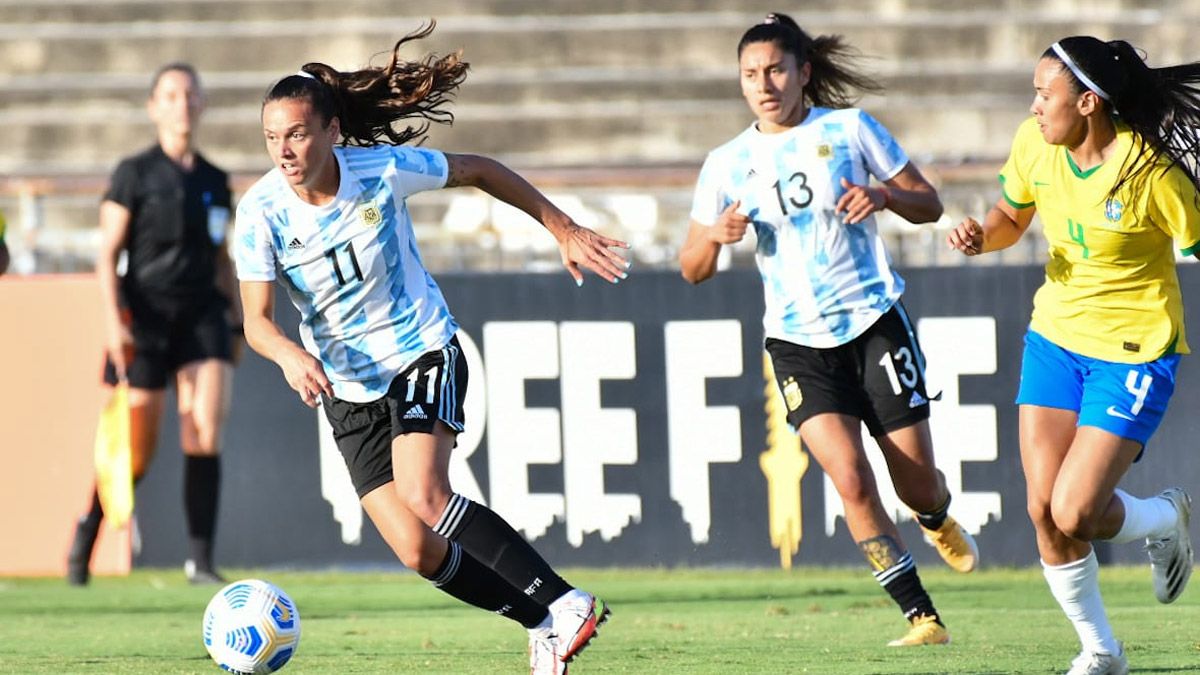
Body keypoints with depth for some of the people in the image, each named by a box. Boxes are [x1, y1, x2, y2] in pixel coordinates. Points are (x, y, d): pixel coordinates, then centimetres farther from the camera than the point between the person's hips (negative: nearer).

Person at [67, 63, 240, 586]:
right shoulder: (134, 174, -1)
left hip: (202, 314, 3)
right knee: (136, 454, 0)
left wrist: (235, 314, 14)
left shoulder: (215, 182, 12)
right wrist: (113, 321, -12)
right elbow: (107, 255, -3)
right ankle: (86, 529, 27)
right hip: (145, 319, -3)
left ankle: (200, 558, -14)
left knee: (206, 433, -14)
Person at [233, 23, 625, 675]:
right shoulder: (261, 212, -16)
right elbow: (256, 319, -17)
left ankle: (566, 604, -20)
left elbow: (479, 171, -1)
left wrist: (566, 231, 5)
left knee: (424, 499, -28)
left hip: (423, 356, -3)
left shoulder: (383, 170, -18)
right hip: (347, 389, 3)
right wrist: (288, 353, -41)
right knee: (419, 552, -7)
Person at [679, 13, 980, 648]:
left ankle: (938, 520, 42)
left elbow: (928, 205, 4)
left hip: (875, 321, 0)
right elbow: (692, 268, 7)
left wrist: (884, 196, -17)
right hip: (799, 343, 0)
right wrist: (716, 234, -15)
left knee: (918, 484, 3)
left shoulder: (849, 128, 0)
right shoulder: (727, 164, 3)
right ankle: (921, 616, -10)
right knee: (851, 480, -19)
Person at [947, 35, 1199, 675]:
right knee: (1044, 509, -2)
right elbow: (1010, 217, 14)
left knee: (1074, 513, -14)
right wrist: (981, 234, -9)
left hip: (1134, 352, -6)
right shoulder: (1035, 143, -4)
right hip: (1055, 334, 6)